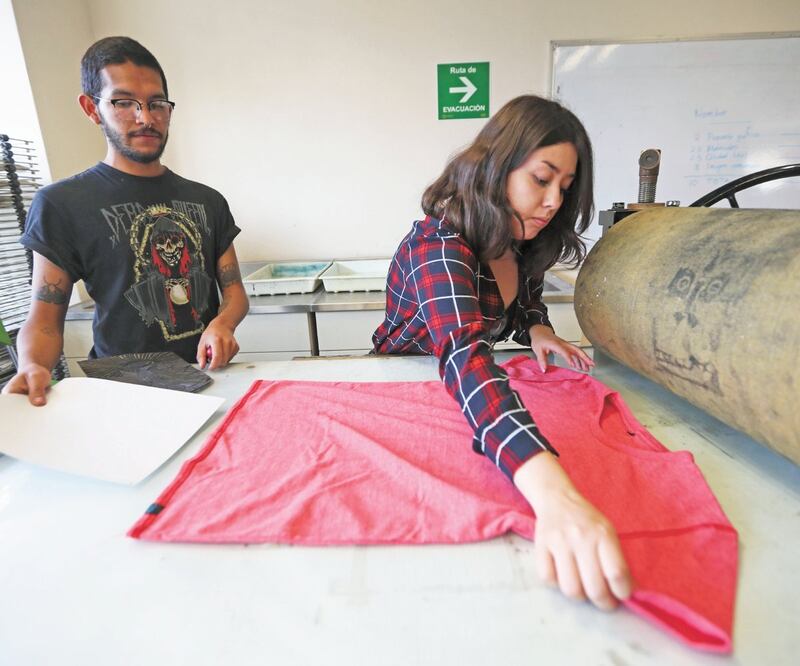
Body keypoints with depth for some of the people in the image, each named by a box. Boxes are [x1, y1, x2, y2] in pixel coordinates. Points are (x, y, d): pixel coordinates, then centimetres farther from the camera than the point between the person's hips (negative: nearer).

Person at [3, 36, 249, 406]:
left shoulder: (208, 201, 10)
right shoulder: (61, 204, 0)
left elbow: (234, 290, 9)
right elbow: (45, 319, 0)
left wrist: (223, 324, -14)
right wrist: (32, 367, -22)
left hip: (207, 379, 3)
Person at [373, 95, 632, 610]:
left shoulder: (521, 243, -7)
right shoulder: (439, 243, -32)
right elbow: (465, 355, -49)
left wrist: (536, 329, -14)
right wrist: (553, 491, -62)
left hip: (480, 392, 6)